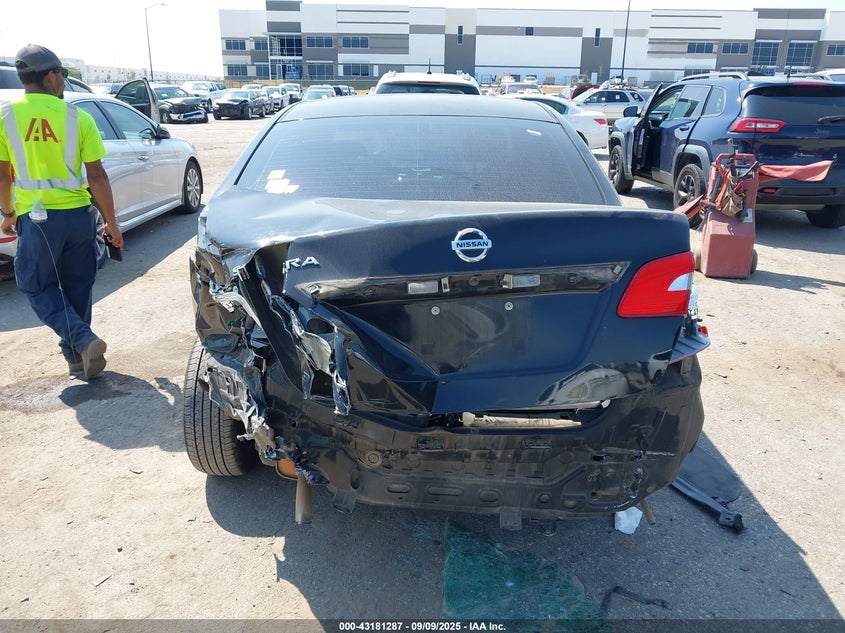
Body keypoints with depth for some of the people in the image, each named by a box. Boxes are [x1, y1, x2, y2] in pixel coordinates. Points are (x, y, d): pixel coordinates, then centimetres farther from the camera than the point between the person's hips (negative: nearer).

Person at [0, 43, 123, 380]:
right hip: (78, 214, 1)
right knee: (77, 288, 16)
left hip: (36, 217, -1)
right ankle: (77, 357, 24)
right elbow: (97, 176, -4)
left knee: (39, 287, 12)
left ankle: (83, 341, -10)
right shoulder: (77, 116, -3)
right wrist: (111, 222, 3)